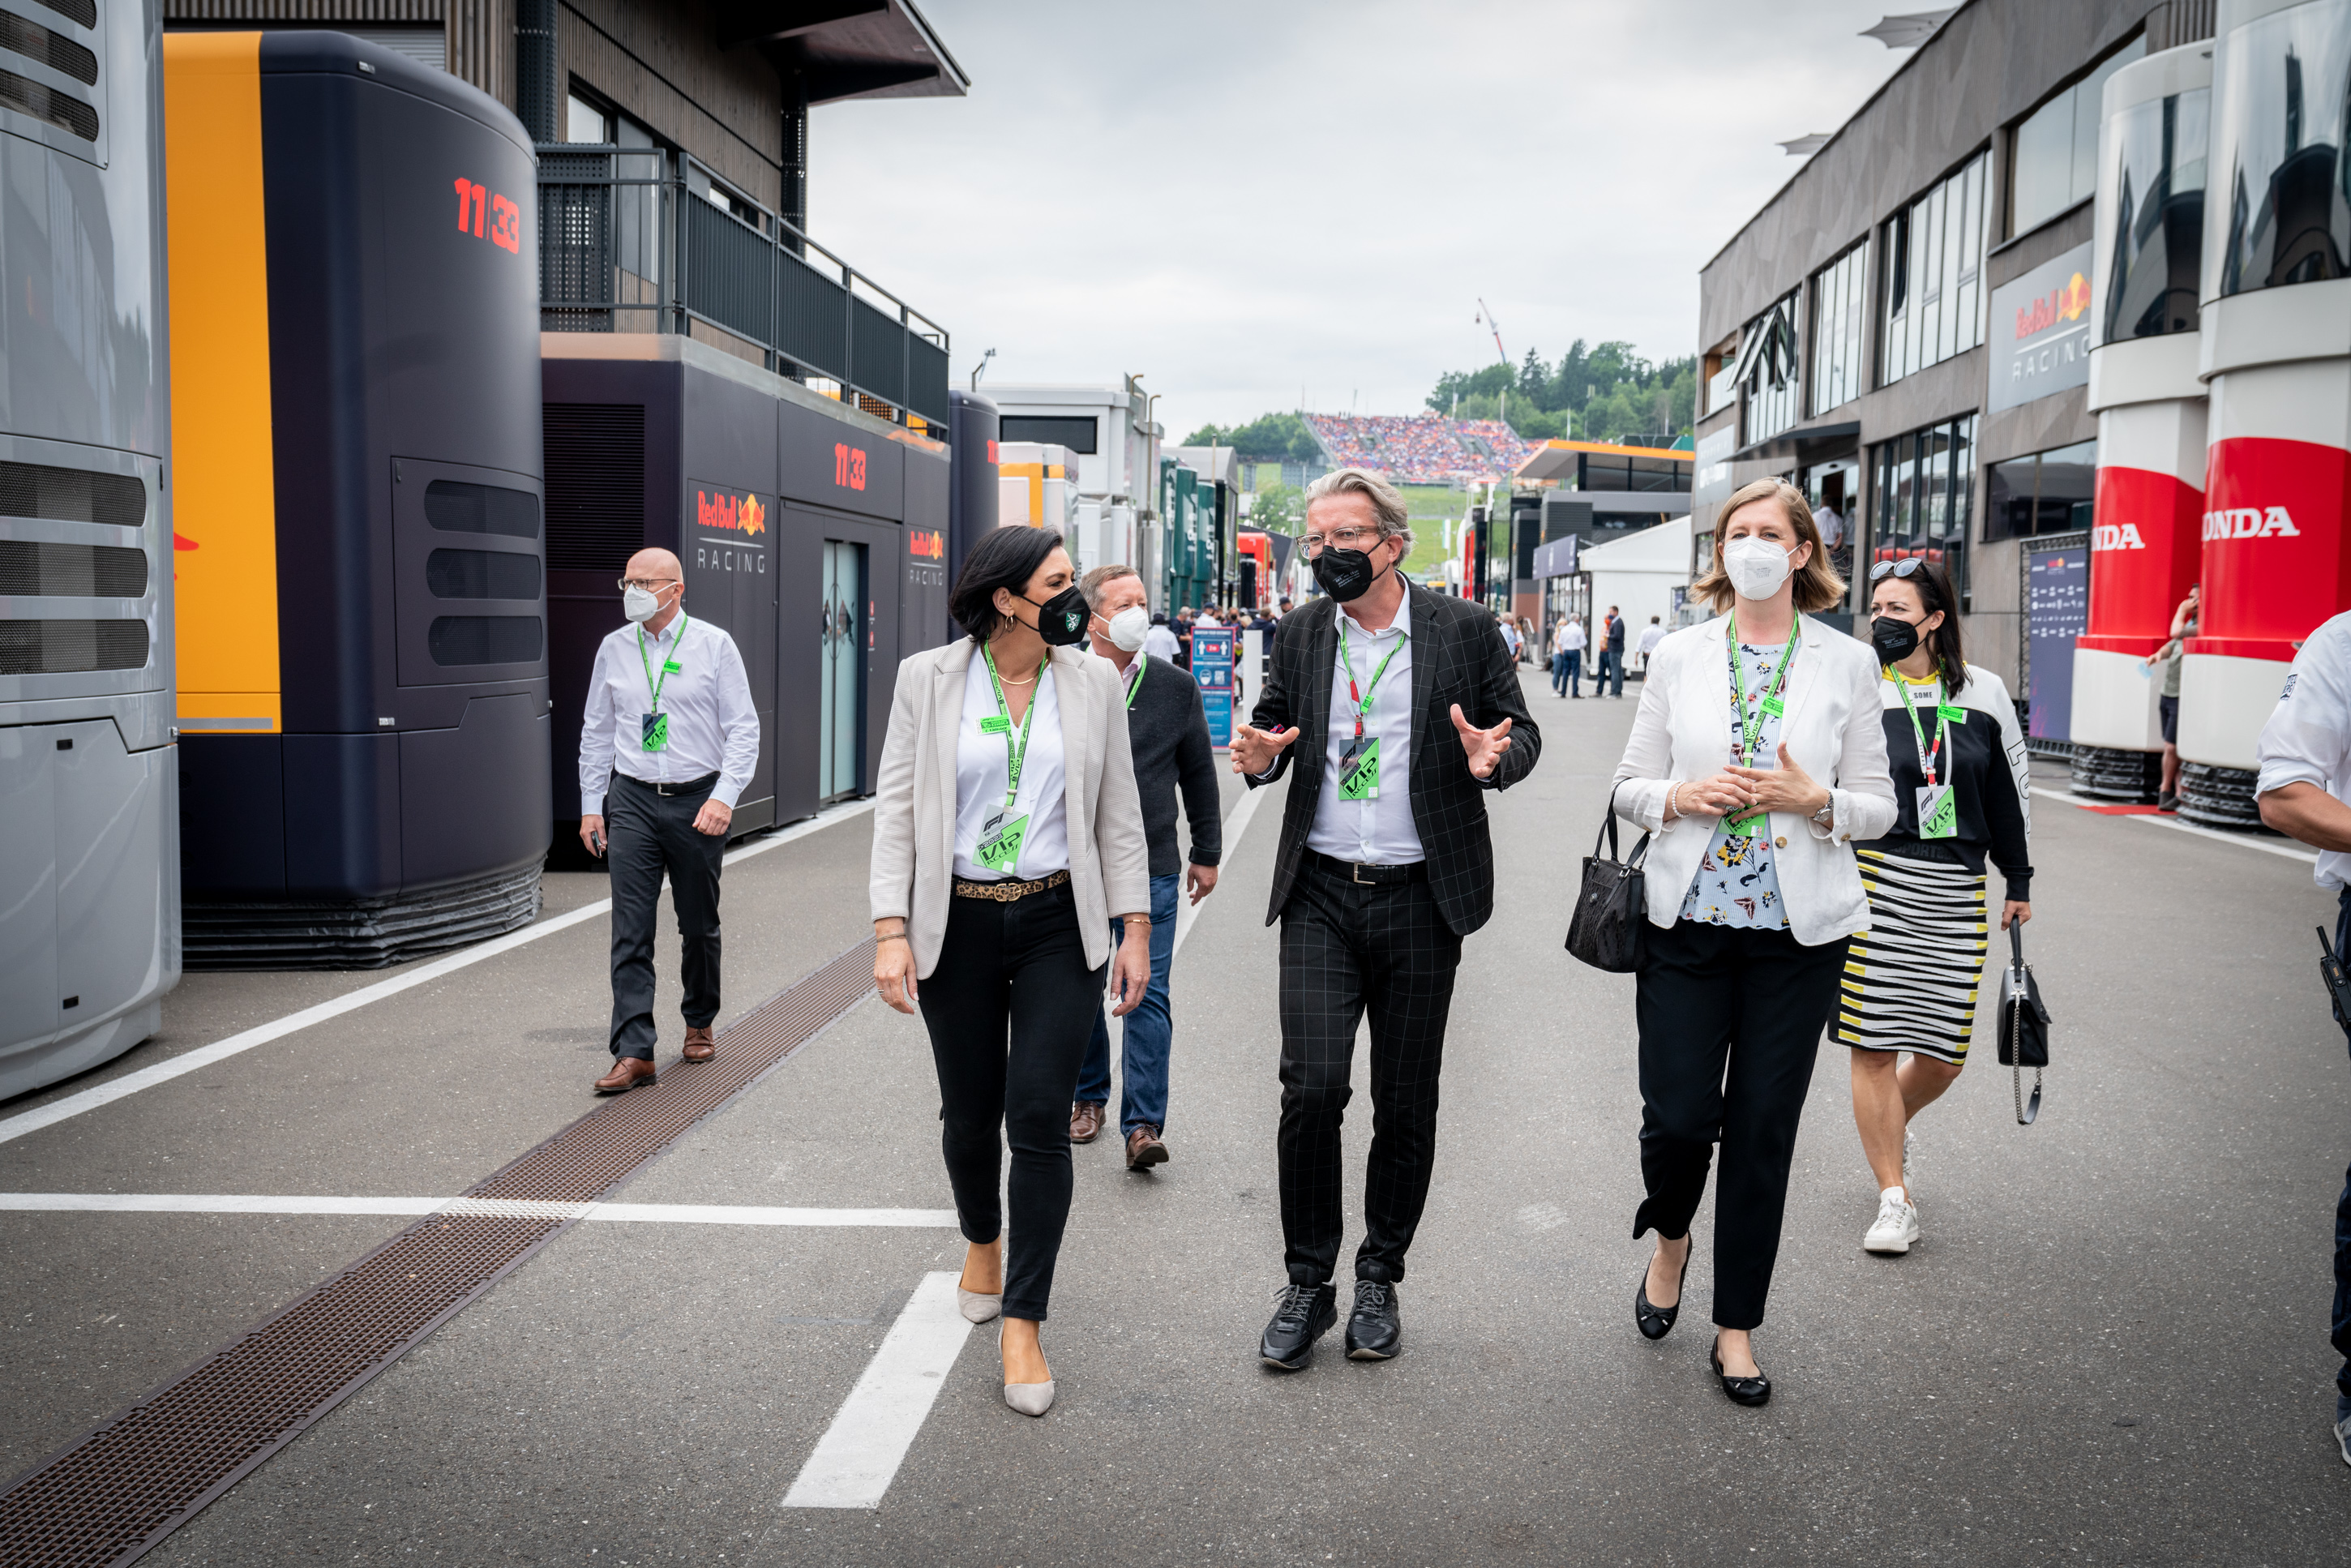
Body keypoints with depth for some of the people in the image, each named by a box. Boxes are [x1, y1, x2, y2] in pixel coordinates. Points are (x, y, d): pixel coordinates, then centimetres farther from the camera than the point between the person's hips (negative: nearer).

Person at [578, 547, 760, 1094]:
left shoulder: (715, 646, -2)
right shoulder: (613, 649, 7)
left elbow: (743, 728, -4)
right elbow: (596, 732, 14)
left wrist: (724, 797, -15)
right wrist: (590, 804, 8)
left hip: (697, 801, -2)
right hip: (632, 802, 2)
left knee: (699, 925, 10)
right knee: (630, 930, -6)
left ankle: (699, 1025, 31)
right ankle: (634, 1052, -5)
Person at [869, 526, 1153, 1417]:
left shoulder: (1093, 683, 3)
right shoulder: (927, 679, -2)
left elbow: (1120, 815, 6)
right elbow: (896, 809, -2)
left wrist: (1135, 929, 2)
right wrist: (891, 931, -9)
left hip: (1060, 925, 0)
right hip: (956, 926, 0)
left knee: (1039, 1117, -5)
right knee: (969, 1111, 12)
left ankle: (1022, 1325, 7)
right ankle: (981, 1239, 44)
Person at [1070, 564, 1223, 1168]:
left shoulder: (1176, 687, 4)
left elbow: (1199, 774, 11)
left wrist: (1207, 854, 11)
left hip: (1151, 869, 0)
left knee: (1147, 995, -5)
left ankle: (1144, 1124, -2)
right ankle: (1088, 1097, 32)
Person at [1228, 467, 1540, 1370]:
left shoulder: (1464, 629, -1)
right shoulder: (1301, 634, 6)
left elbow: (1521, 729, 5)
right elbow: (1273, 720, 18)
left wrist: (1495, 758, -18)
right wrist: (1259, 756, -6)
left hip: (1420, 896, -1)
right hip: (1320, 895, 1)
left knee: (1405, 1103, 8)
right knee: (1311, 1086, -9)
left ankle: (1379, 1279, 27)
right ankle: (1307, 1284, 9)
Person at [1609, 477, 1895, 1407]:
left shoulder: (1848, 664, 3)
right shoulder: (1679, 657, 5)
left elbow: (1880, 806, 6)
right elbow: (1629, 786, 8)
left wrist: (1814, 799, -14)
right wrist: (1683, 795, -13)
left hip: (1798, 930, 0)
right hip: (1688, 920, 0)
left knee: (1763, 1129, 5)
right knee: (1677, 1115, -2)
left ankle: (1736, 1327, 21)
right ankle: (1670, 1238, 33)